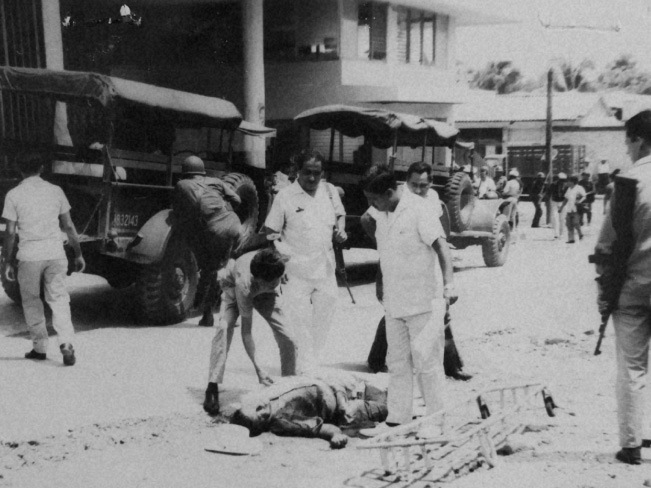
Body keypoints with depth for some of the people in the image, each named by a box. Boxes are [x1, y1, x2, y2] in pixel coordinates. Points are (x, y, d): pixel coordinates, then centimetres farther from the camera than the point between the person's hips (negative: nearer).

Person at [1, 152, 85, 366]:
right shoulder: (55, 191, 7)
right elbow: (69, 226, 8)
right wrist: (78, 254, 15)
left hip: (29, 255, -1)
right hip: (55, 252, 2)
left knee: (31, 300, 14)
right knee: (59, 299, 5)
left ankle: (39, 348, 18)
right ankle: (66, 344, -10)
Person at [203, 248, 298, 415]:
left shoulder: (279, 265, -39)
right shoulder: (244, 284, -44)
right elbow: (246, 331, -39)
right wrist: (258, 368, -43)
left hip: (266, 295, 3)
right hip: (233, 286, -3)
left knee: (287, 340, -10)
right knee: (224, 328, -30)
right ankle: (212, 389, -27)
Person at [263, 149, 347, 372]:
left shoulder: (330, 191, 4)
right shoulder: (285, 196, -9)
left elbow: (340, 215, 20)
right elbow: (271, 231, -4)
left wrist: (340, 229, -1)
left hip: (325, 268, 5)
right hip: (296, 271, -4)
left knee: (326, 311, 11)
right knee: (300, 322, -1)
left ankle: (312, 361, 30)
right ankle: (305, 370, 10)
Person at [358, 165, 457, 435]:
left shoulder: (418, 209, -14)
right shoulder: (382, 214, 8)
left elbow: (441, 246, -19)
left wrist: (449, 282, -30)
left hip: (423, 301, -7)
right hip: (394, 302, 7)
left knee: (427, 362, -1)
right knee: (397, 363, 11)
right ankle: (397, 419, 19)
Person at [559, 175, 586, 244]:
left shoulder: (579, 188, -3)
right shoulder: (569, 189, 19)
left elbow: (584, 197, -10)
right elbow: (566, 199, 26)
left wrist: (579, 201, -27)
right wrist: (561, 207, 25)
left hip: (576, 210, -7)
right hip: (569, 210, 7)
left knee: (576, 223, -12)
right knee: (569, 225, 3)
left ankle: (580, 234, 13)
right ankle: (571, 239, 8)